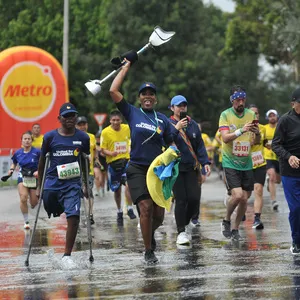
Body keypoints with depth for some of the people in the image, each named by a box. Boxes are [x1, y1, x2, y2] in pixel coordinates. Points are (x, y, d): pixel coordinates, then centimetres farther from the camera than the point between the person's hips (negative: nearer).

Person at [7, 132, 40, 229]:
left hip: (34, 178, -1)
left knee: (34, 203, 4)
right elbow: (14, 163, 16)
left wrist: (38, 171, -22)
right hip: (22, 177, 1)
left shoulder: (37, 152, -13)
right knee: (23, 198, -20)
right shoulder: (18, 153, -2)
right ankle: (26, 221, -6)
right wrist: (11, 169, -2)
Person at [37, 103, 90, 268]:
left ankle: (67, 255, -8)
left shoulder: (83, 138, 3)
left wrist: (86, 185, 17)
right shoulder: (50, 137, 0)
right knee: (52, 213, 9)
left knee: (74, 217, -14)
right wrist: (39, 186, 8)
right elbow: (42, 162, 7)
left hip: (73, 183, 0)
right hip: (52, 182, 1)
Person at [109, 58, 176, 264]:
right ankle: (149, 251, -3)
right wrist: (126, 68, 3)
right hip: (137, 168, -2)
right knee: (146, 209, -16)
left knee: (159, 215, 3)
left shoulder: (162, 120, 9)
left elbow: (172, 145, 12)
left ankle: (150, 233, 37)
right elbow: (113, 91, -3)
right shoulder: (132, 113, 4)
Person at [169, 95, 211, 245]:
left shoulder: (192, 124, 12)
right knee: (181, 199, -7)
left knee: (194, 198, -5)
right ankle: (181, 232, 0)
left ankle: (185, 224, 19)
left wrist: (205, 162, 4)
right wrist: (176, 128, -26)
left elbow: (200, 145, 15)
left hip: (191, 167, 4)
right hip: (175, 168, -4)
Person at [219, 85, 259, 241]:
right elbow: (225, 138, -16)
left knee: (245, 199, 4)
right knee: (237, 195, -18)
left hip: (246, 163, 4)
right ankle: (226, 221, 8)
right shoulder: (225, 115, -6)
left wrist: (257, 133, -13)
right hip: (230, 163, -4)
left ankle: (235, 228, 21)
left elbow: (257, 141, 11)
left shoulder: (251, 114, 6)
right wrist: (241, 130, -30)